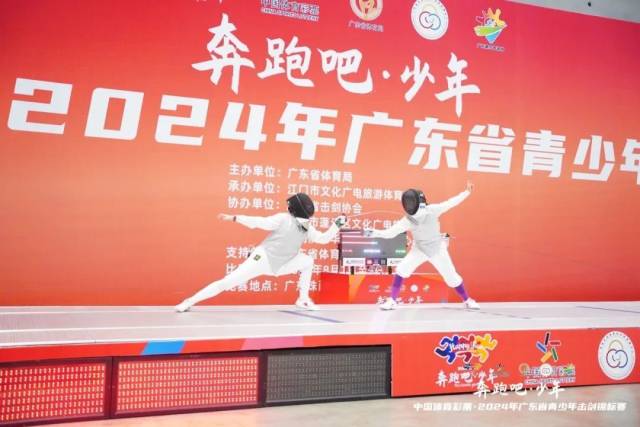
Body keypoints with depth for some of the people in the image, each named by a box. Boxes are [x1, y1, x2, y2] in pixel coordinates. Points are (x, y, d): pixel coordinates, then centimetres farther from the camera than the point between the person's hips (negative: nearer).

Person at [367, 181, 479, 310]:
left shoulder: (432, 210, -25)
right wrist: (373, 233, -40)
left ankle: (467, 300, 27)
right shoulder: (407, 220, -22)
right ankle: (392, 301, -5)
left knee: (451, 277, 5)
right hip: (419, 250, 1)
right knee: (401, 270, -16)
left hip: (437, 250, -1)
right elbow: (389, 233, -26)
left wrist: (467, 192, -15)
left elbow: (451, 203, -16)